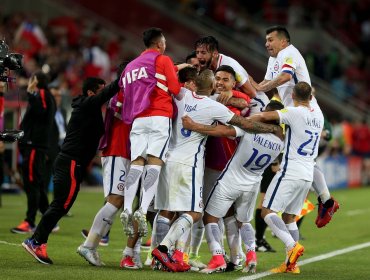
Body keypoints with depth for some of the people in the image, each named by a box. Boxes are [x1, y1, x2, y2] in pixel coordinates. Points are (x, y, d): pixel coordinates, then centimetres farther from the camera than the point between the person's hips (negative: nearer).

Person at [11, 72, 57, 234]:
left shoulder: (41, 94, -7)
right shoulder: (47, 97, 22)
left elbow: (39, 110, -25)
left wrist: (30, 93, -27)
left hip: (34, 146, -10)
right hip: (38, 145, 10)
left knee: (32, 183, -11)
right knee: (38, 184, 12)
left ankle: (30, 223, -12)